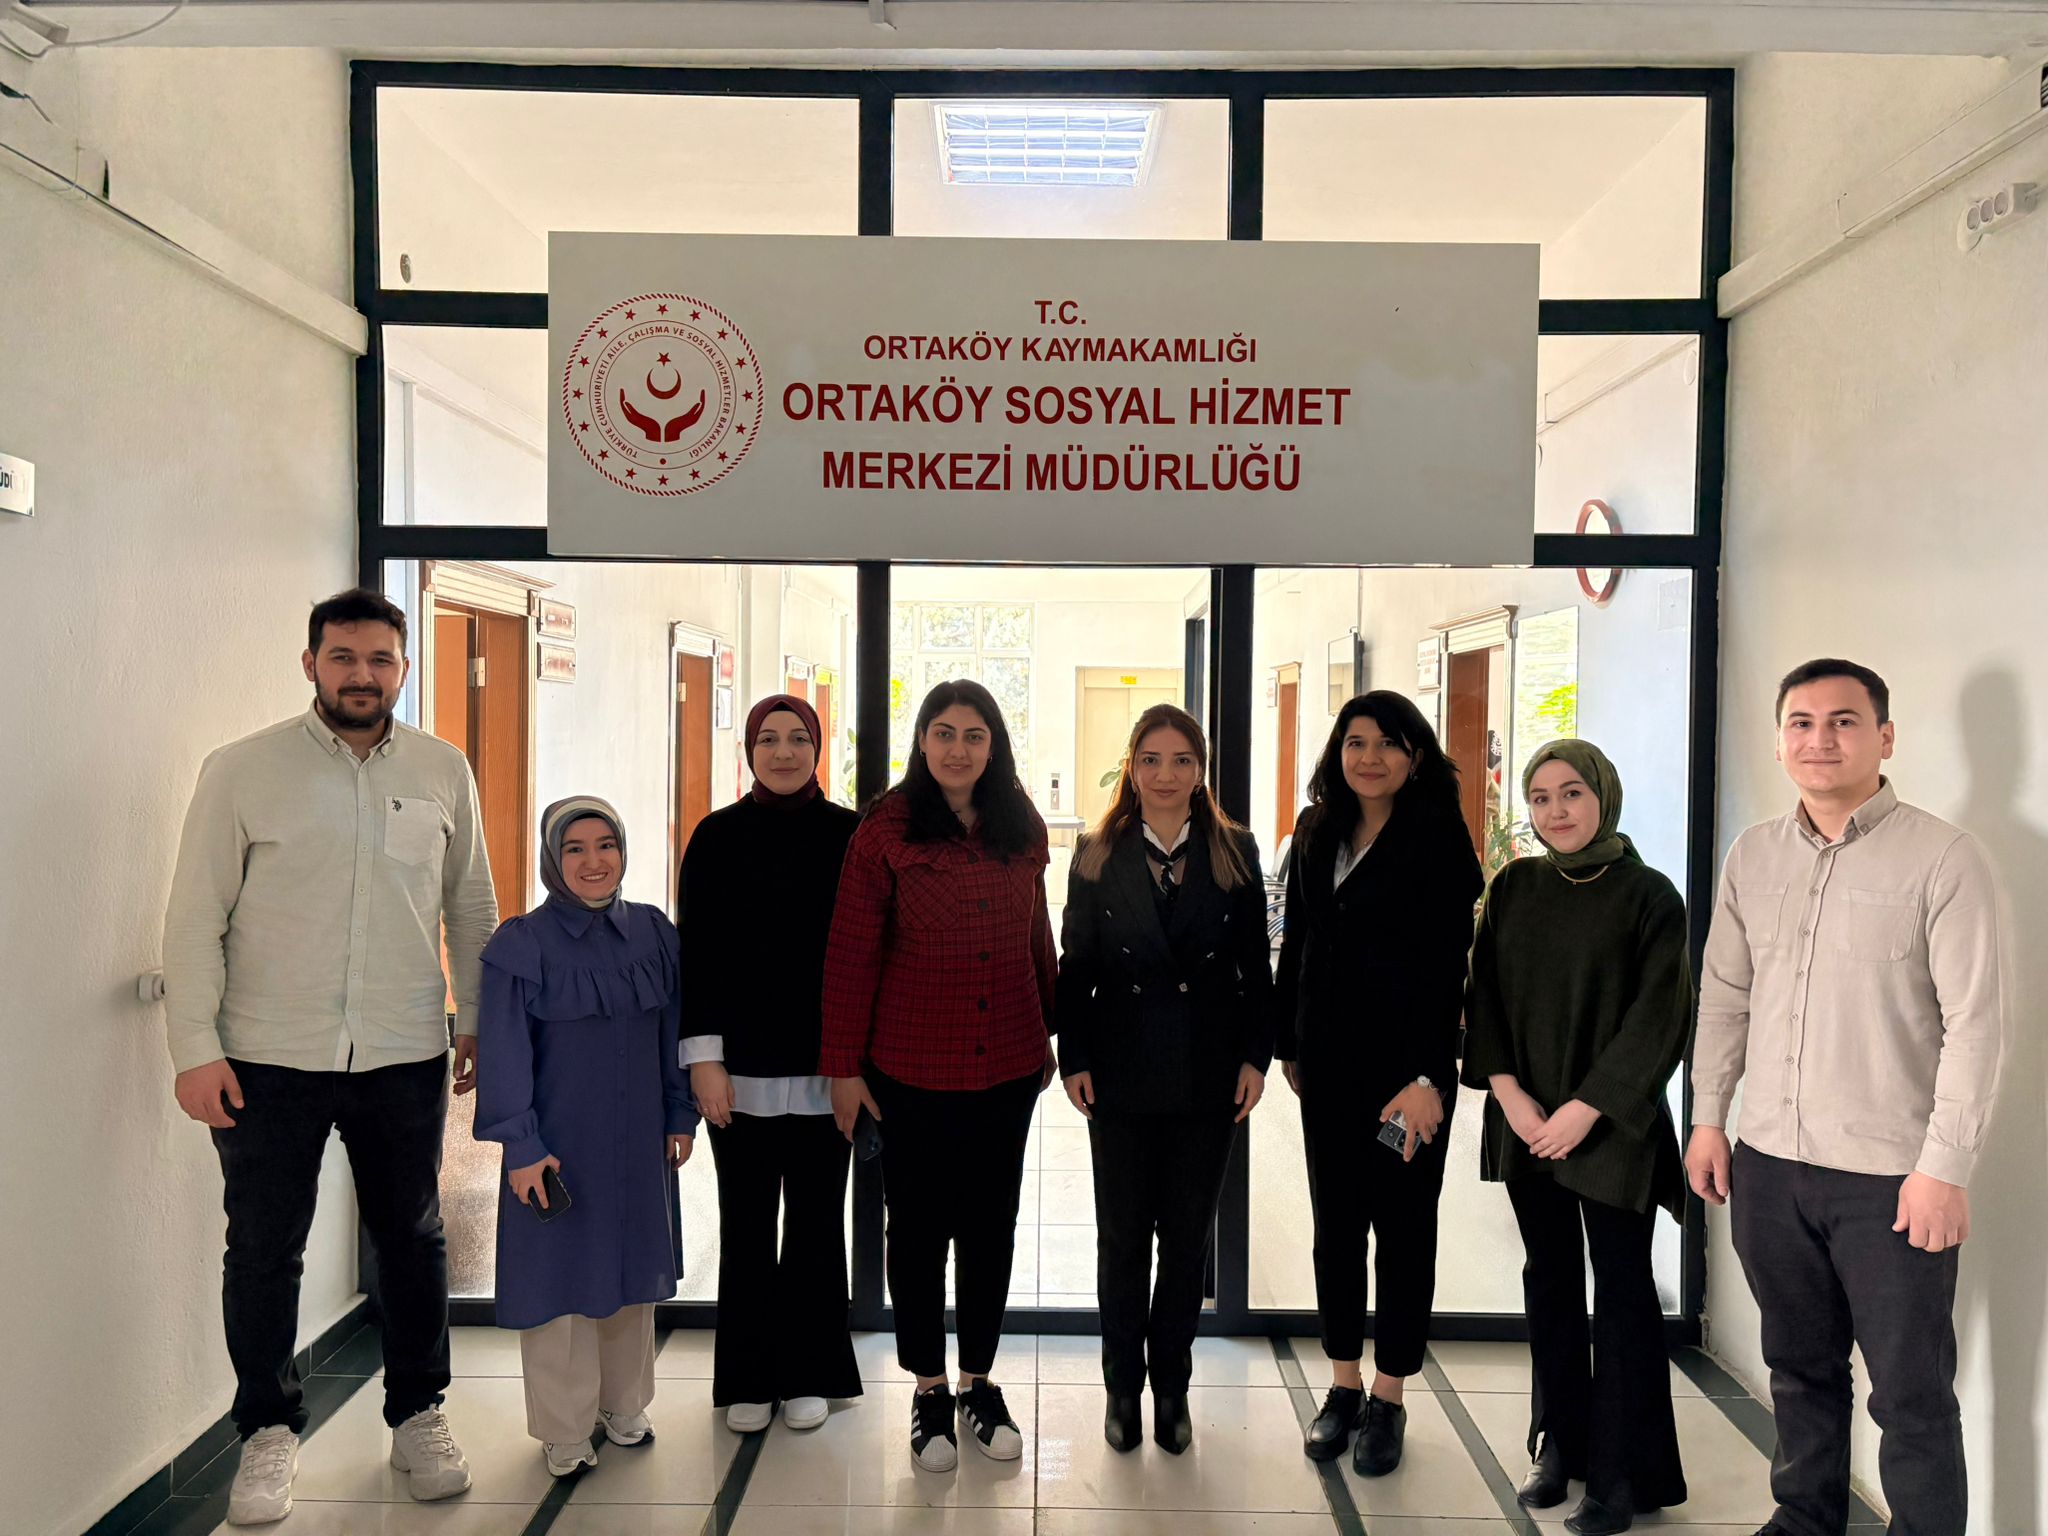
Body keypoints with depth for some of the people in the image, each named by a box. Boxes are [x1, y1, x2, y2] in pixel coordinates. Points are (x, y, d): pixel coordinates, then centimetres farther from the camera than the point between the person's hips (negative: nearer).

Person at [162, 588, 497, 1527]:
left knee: (412, 1240, 13)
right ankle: (269, 1432, 28)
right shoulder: (243, 771, -3)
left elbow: (470, 905, 11)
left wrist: (478, 1019, 11)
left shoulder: (443, 773, 3)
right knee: (263, 1253, 8)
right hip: (268, 1059, -2)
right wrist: (195, 1047, -7)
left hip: (404, 1058, 2)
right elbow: (195, 918, -3)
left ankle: (418, 1417, 31)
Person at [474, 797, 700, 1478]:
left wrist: (680, 1117, 9)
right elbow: (504, 1055, -10)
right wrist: (520, 1146, -12)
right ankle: (564, 1431, 21)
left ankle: (623, 1408, 33)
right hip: (559, 1145, -4)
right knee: (560, 1276, 4)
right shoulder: (521, 945, -10)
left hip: (639, 1144, 4)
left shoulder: (653, 934, 2)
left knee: (632, 1268, 15)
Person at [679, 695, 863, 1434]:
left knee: (816, 1221, 9)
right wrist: (704, 1055, -5)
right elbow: (695, 952, 1)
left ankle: (807, 1373, 24)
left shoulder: (849, 835, 1)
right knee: (746, 1224, 8)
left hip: (823, 1065, 0)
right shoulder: (718, 837, 2)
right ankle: (748, 1379, 23)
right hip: (742, 1065, 0)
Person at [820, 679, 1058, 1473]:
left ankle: (980, 1383, 30)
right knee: (919, 1226, 10)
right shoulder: (886, 829, -9)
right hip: (913, 1068, -3)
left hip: (1008, 1065, 4)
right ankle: (928, 1389, 27)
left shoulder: (1023, 828, 4)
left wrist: (1051, 1033, 14)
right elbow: (850, 953, -7)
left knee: (991, 1224, 13)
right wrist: (844, 1065, -7)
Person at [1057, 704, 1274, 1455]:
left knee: (1188, 1233, 10)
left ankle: (1171, 1386, 25)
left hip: (1207, 1073, 1)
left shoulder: (1235, 853, 2)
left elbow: (1255, 964, 3)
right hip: (1121, 1069, 0)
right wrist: (1073, 1058, -5)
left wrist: (1255, 1056, -3)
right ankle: (1122, 1386, 23)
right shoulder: (1098, 856, 1)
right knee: (1123, 1233, 8)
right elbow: (1076, 965, 1)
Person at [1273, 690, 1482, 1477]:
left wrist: (1428, 1076, -19)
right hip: (1329, 1062, 5)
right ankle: (1343, 1388, 26)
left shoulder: (1439, 838, -9)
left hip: (1406, 1064, -5)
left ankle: (1388, 1401, 21)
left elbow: (1446, 965, -14)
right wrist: (1288, 1044, 11)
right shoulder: (1316, 832, 7)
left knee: (1403, 1228, 7)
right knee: (1335, 1226, 12)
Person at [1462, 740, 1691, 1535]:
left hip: (1612, 1126, -4)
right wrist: (1508, 1093, -6)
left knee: (1621, 1288, 2)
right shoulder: (1513, 888, 6)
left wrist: (1587, 1108, -14)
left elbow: (1659, 1018, -10)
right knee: (1549, 1281, 12)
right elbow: (1483, 995, 6)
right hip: (1526, 1121, 4)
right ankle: (1560, 1447, 24)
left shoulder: (1648, 895, -6)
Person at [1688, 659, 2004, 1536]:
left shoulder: (1943, 859, -9)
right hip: (1768, 1165, 5)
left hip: (1891, 1176, -5)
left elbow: (1974, 1022, -11)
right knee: (1800, 1367, 19)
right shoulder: (1752, 857, 6)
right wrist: (1707, 1118, 10)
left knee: (1911, 1392, 5)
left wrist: (1945, 1167, -14)